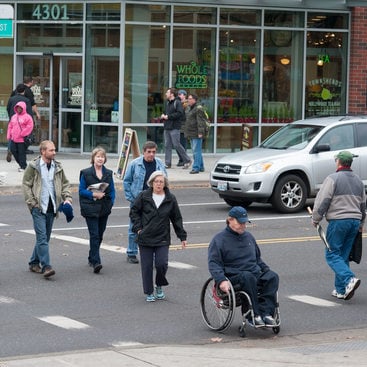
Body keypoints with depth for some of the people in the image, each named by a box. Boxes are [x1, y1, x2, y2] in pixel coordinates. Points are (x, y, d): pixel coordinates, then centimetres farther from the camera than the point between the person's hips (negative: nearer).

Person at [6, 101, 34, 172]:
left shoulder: (27, 117, -6)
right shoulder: (14, 116, 13)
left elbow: (29, 127, -12)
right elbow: (10, 126, 18)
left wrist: (22, 134, -14)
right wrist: (9, 135, 11)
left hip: (22, 139, -7)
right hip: (13, 139, 7)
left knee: (22, 152, -5)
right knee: (13, 150, 9)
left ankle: (23, 166, 4)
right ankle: (21, 163, 24)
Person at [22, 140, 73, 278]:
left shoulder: (58, 167, 10)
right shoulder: (33, 166, -4)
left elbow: (65, 184, 17)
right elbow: (26, 185, -4)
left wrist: (67, 198, 0)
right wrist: (32, 203, -10)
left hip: (51, 208, 5)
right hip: (38, 208, -5)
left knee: (45, 238, 11)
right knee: (42, 238, -12)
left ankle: (34, 263, 25)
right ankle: (46, 266, -16)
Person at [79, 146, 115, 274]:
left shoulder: (108, 173, 11)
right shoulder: (85, 173, 0)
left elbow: (112, 190, 13)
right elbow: (81, 190, -2)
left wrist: (111, 202, -2)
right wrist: (93, 194, -16)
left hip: (104, 209, 4)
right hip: (90, 209, -4)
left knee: (100, 235, 10)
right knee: (94, 235, -12)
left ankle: (92, 258, 27)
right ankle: (96, 262, -17)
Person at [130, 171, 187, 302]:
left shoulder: (170, 199, 3)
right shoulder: (144, 196, -1)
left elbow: (177, 219, 10)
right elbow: (134, 211, 7)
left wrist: (182, 236, 10)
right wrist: (138, 228, -4)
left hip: (162, 239, 0)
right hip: (145, 238, 0)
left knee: (162, 264, -11)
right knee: (147, 266, 2)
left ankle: (159, 286, 17)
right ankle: (149, 292, 16)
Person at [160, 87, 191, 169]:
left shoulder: (177, 103, -9)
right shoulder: (168, 103, 18)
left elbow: (180, 113, -20)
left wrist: (168, 116, -18)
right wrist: (163, 116, 6)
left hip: (174, 128, -8)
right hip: (166, 128, 8)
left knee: (176, 145, -8)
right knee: (167, 145, 7)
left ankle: (187, 160, 3)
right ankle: (167, 163, 10)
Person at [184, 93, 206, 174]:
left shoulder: (198, 108, -13)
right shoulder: (188, 108, 16)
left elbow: (200, 121, -19)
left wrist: (200, 132, -24)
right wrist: (187, 132, 22)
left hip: (197, 134, -10)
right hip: (191, 133, 10)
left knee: (196, 151, -9)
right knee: (197, 151, 15)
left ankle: (196, 168, -9)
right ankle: (201, 167, 22)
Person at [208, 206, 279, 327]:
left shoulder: (249, 236, 24)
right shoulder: (219, 239, 3)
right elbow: (213, 264, -7)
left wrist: (266, 270, 21)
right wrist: (221, 280, -23)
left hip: (256, 273, 6)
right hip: (234, 278, -6)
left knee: (272, 277, -24)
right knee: (248, 277, -39)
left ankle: (266, 313, -36)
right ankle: (254, 315, -38)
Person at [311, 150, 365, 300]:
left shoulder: (333, 178, -8)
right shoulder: (358, 180, 15)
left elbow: (322, 201, -12)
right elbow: (363, 204, 24)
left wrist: (316, 219, 1)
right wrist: (361, 224, 35)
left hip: (338, 221, -7)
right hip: (354, 221, 7)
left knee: (332, 255, -2)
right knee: (344, 255, 12)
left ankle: (349, 279, -23)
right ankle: (341, 290, 11)